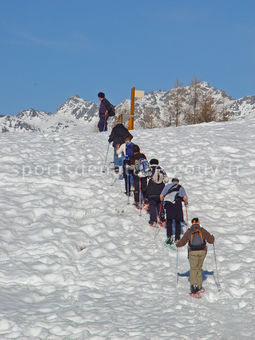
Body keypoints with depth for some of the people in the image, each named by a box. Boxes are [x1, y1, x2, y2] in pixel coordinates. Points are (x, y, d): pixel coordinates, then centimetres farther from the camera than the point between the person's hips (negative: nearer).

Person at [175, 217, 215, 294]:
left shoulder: (188, 232, -4)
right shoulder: (203, 231, -1)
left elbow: (182, 242, 2)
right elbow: (211, 240, 7)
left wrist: (177, 244, 23)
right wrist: (212, 237, 30)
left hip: (193, 252, -2)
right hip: (202, 251, 2)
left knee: (193, 269, 4)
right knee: (199, 268, 15)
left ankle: (193, 285, -16)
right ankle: (199, 286, 17)